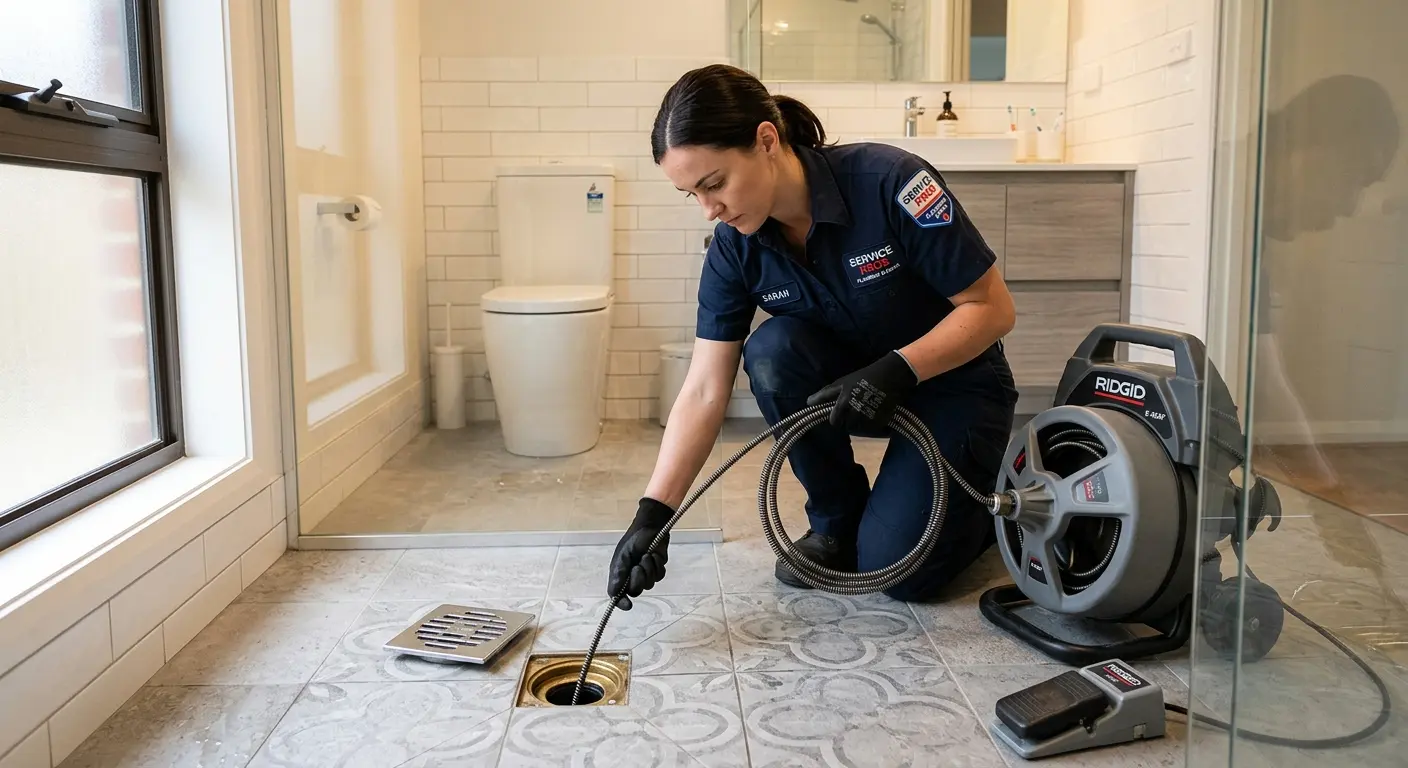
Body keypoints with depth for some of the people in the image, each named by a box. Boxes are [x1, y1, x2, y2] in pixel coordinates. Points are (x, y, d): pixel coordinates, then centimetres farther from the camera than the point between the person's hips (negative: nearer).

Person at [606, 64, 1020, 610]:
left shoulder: (888, 182, -29)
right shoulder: (734, 248, -15)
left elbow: (993, 308, -21)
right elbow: (704, 392, -16)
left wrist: (897, 369, -33)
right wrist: (653, 512, -26)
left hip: (955, 384, -4)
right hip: (853, 386, 5)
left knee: (895, 567, -20)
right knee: (772, 350, -28)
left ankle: (989, 500, 13)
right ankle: (837, 523, -4)